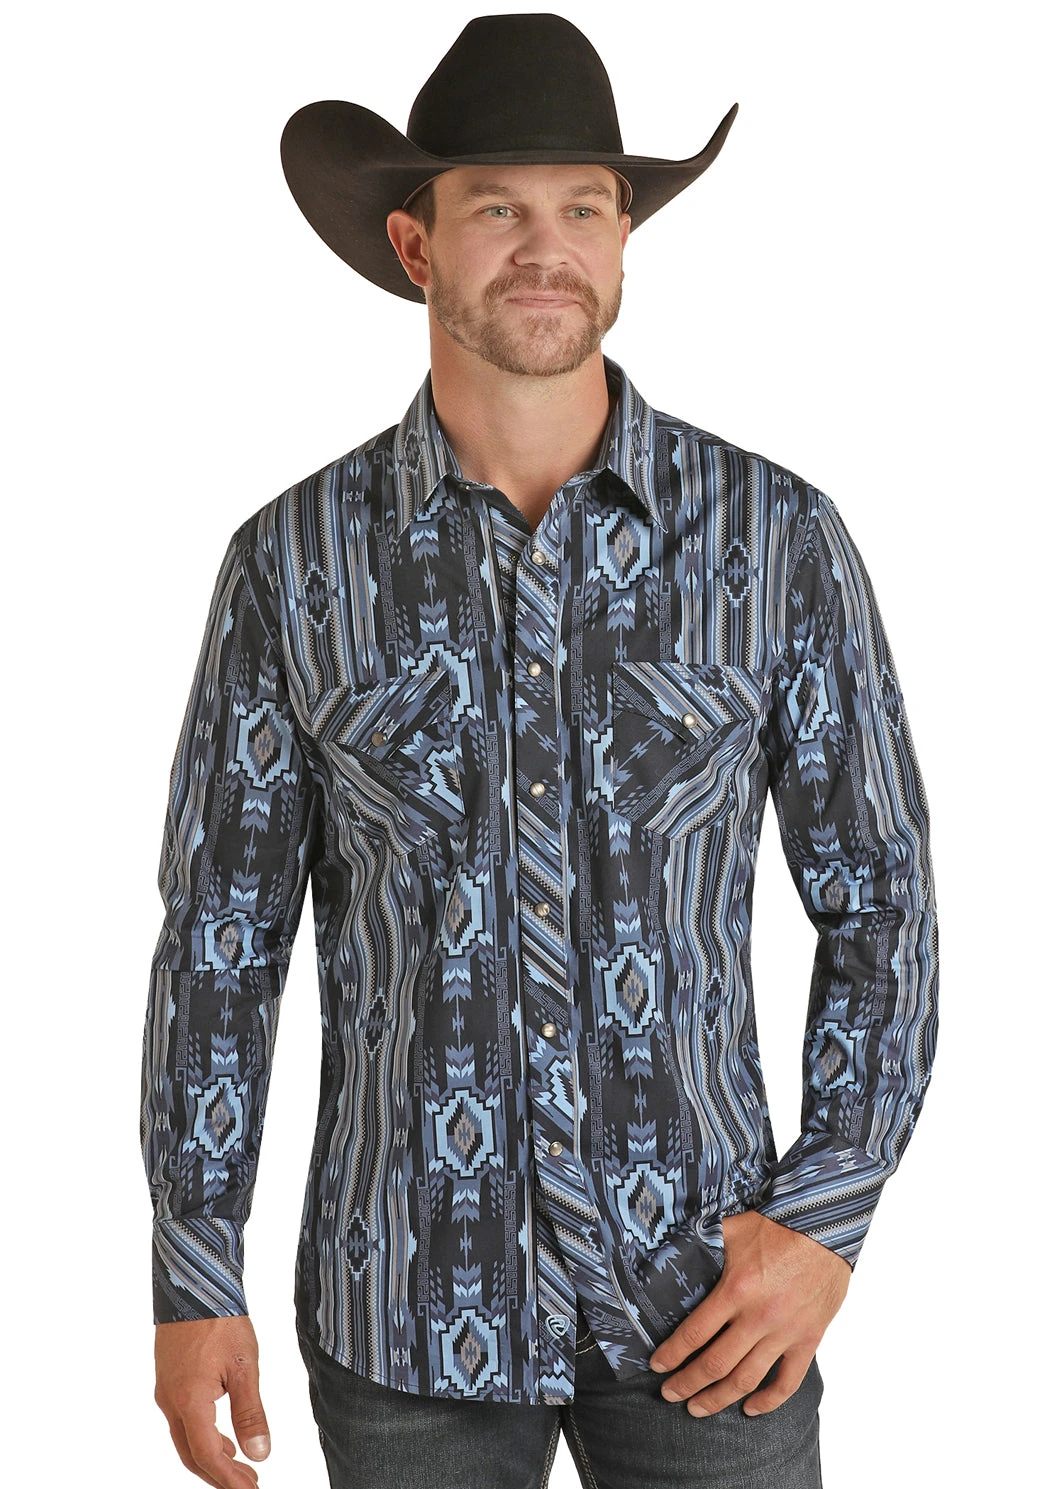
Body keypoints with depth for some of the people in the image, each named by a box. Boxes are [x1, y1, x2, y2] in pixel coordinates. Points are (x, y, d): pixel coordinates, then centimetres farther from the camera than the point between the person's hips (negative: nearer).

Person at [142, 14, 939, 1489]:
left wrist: (830, 1219, -8)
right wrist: (191, 1283, 1)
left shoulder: (776, 535, -5)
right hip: (411, 1301, 1)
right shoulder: (293, 560, -4)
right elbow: (221, 931, 1)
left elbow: (878, 895, 1)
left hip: (703, 1299, 0)